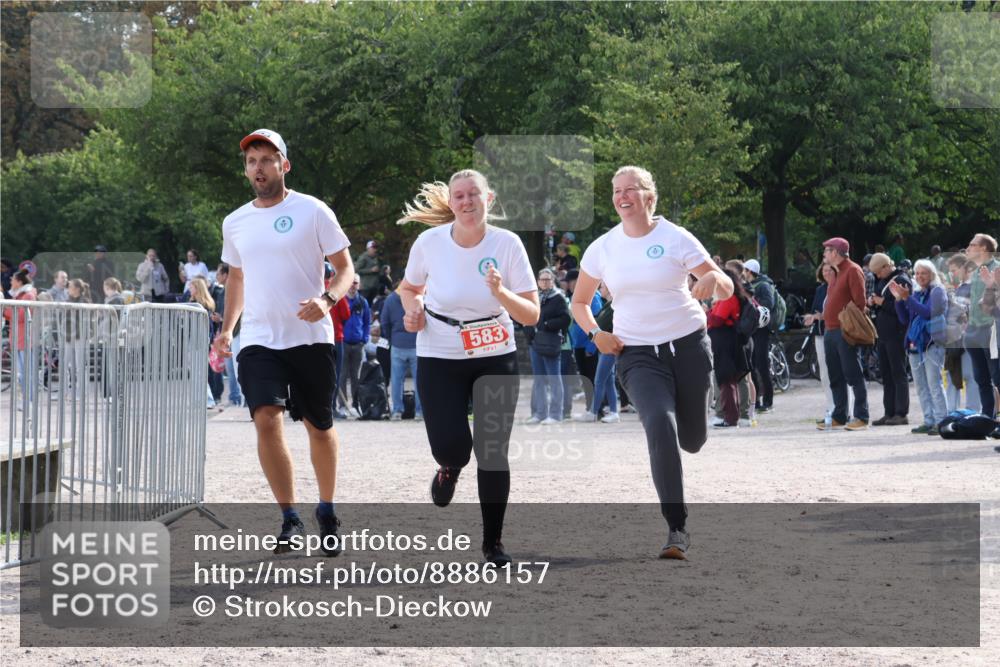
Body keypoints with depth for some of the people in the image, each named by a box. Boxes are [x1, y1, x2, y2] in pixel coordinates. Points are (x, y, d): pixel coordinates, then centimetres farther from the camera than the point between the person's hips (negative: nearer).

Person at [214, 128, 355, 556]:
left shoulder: (312, 211, -4)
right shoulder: (235, 223, 10)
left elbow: (345, 268, -2)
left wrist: (327, 300, -21)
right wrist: (226, 329, 15)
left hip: (310, 338, -2)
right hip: (258, 340, 2)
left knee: (318, 426, 8)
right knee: (266, 419, -17)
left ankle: (326, 509, 29)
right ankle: (290, 518, -10)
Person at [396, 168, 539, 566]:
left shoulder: (507, 244, -11)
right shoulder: (430, 242, -9)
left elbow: (531, 316, -10)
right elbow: (410, 287, 12)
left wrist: (500, 292, -28)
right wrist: (413, 309, -10)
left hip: (496, 358, 0)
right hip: (439, 360, 0)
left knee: (492, 454, -1)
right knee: (451, 449, -13)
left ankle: (493, 542, 16)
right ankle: (449, 469, 27)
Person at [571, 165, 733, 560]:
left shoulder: (676, 238, -5)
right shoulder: (602, 248, 1)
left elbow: (727, 290, -5)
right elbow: (579, 302, 15)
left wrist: (713, 280, -29)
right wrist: (595, 333, -5)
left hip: (688, 345, 0)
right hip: (637, 354, 0)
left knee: (691, 440, 6)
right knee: (660, 426, -24)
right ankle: (677, 530, -21)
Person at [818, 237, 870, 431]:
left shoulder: (852, 271, -8)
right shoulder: (836, 272, 19)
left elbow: (859, 301, -15)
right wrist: (822, 315, 14)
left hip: (845, 332, -9)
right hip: (831, 331, 9)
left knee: (853, 375, -7)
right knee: (835, 377, 11)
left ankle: (861, 417, -6)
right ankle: (839, 417, 15)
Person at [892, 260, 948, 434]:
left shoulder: (937, 291, -3)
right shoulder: (916, 293, 17)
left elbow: (929, 312, -18)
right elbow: (905, 319, 17)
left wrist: (907, 298, -18)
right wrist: (899, 299, 5)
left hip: (932, 343, -8)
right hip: (915, 344, 8)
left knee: (934, 384, -12)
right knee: (921, 387, 8)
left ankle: (941, 422, -12)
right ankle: (929, 421, 12)